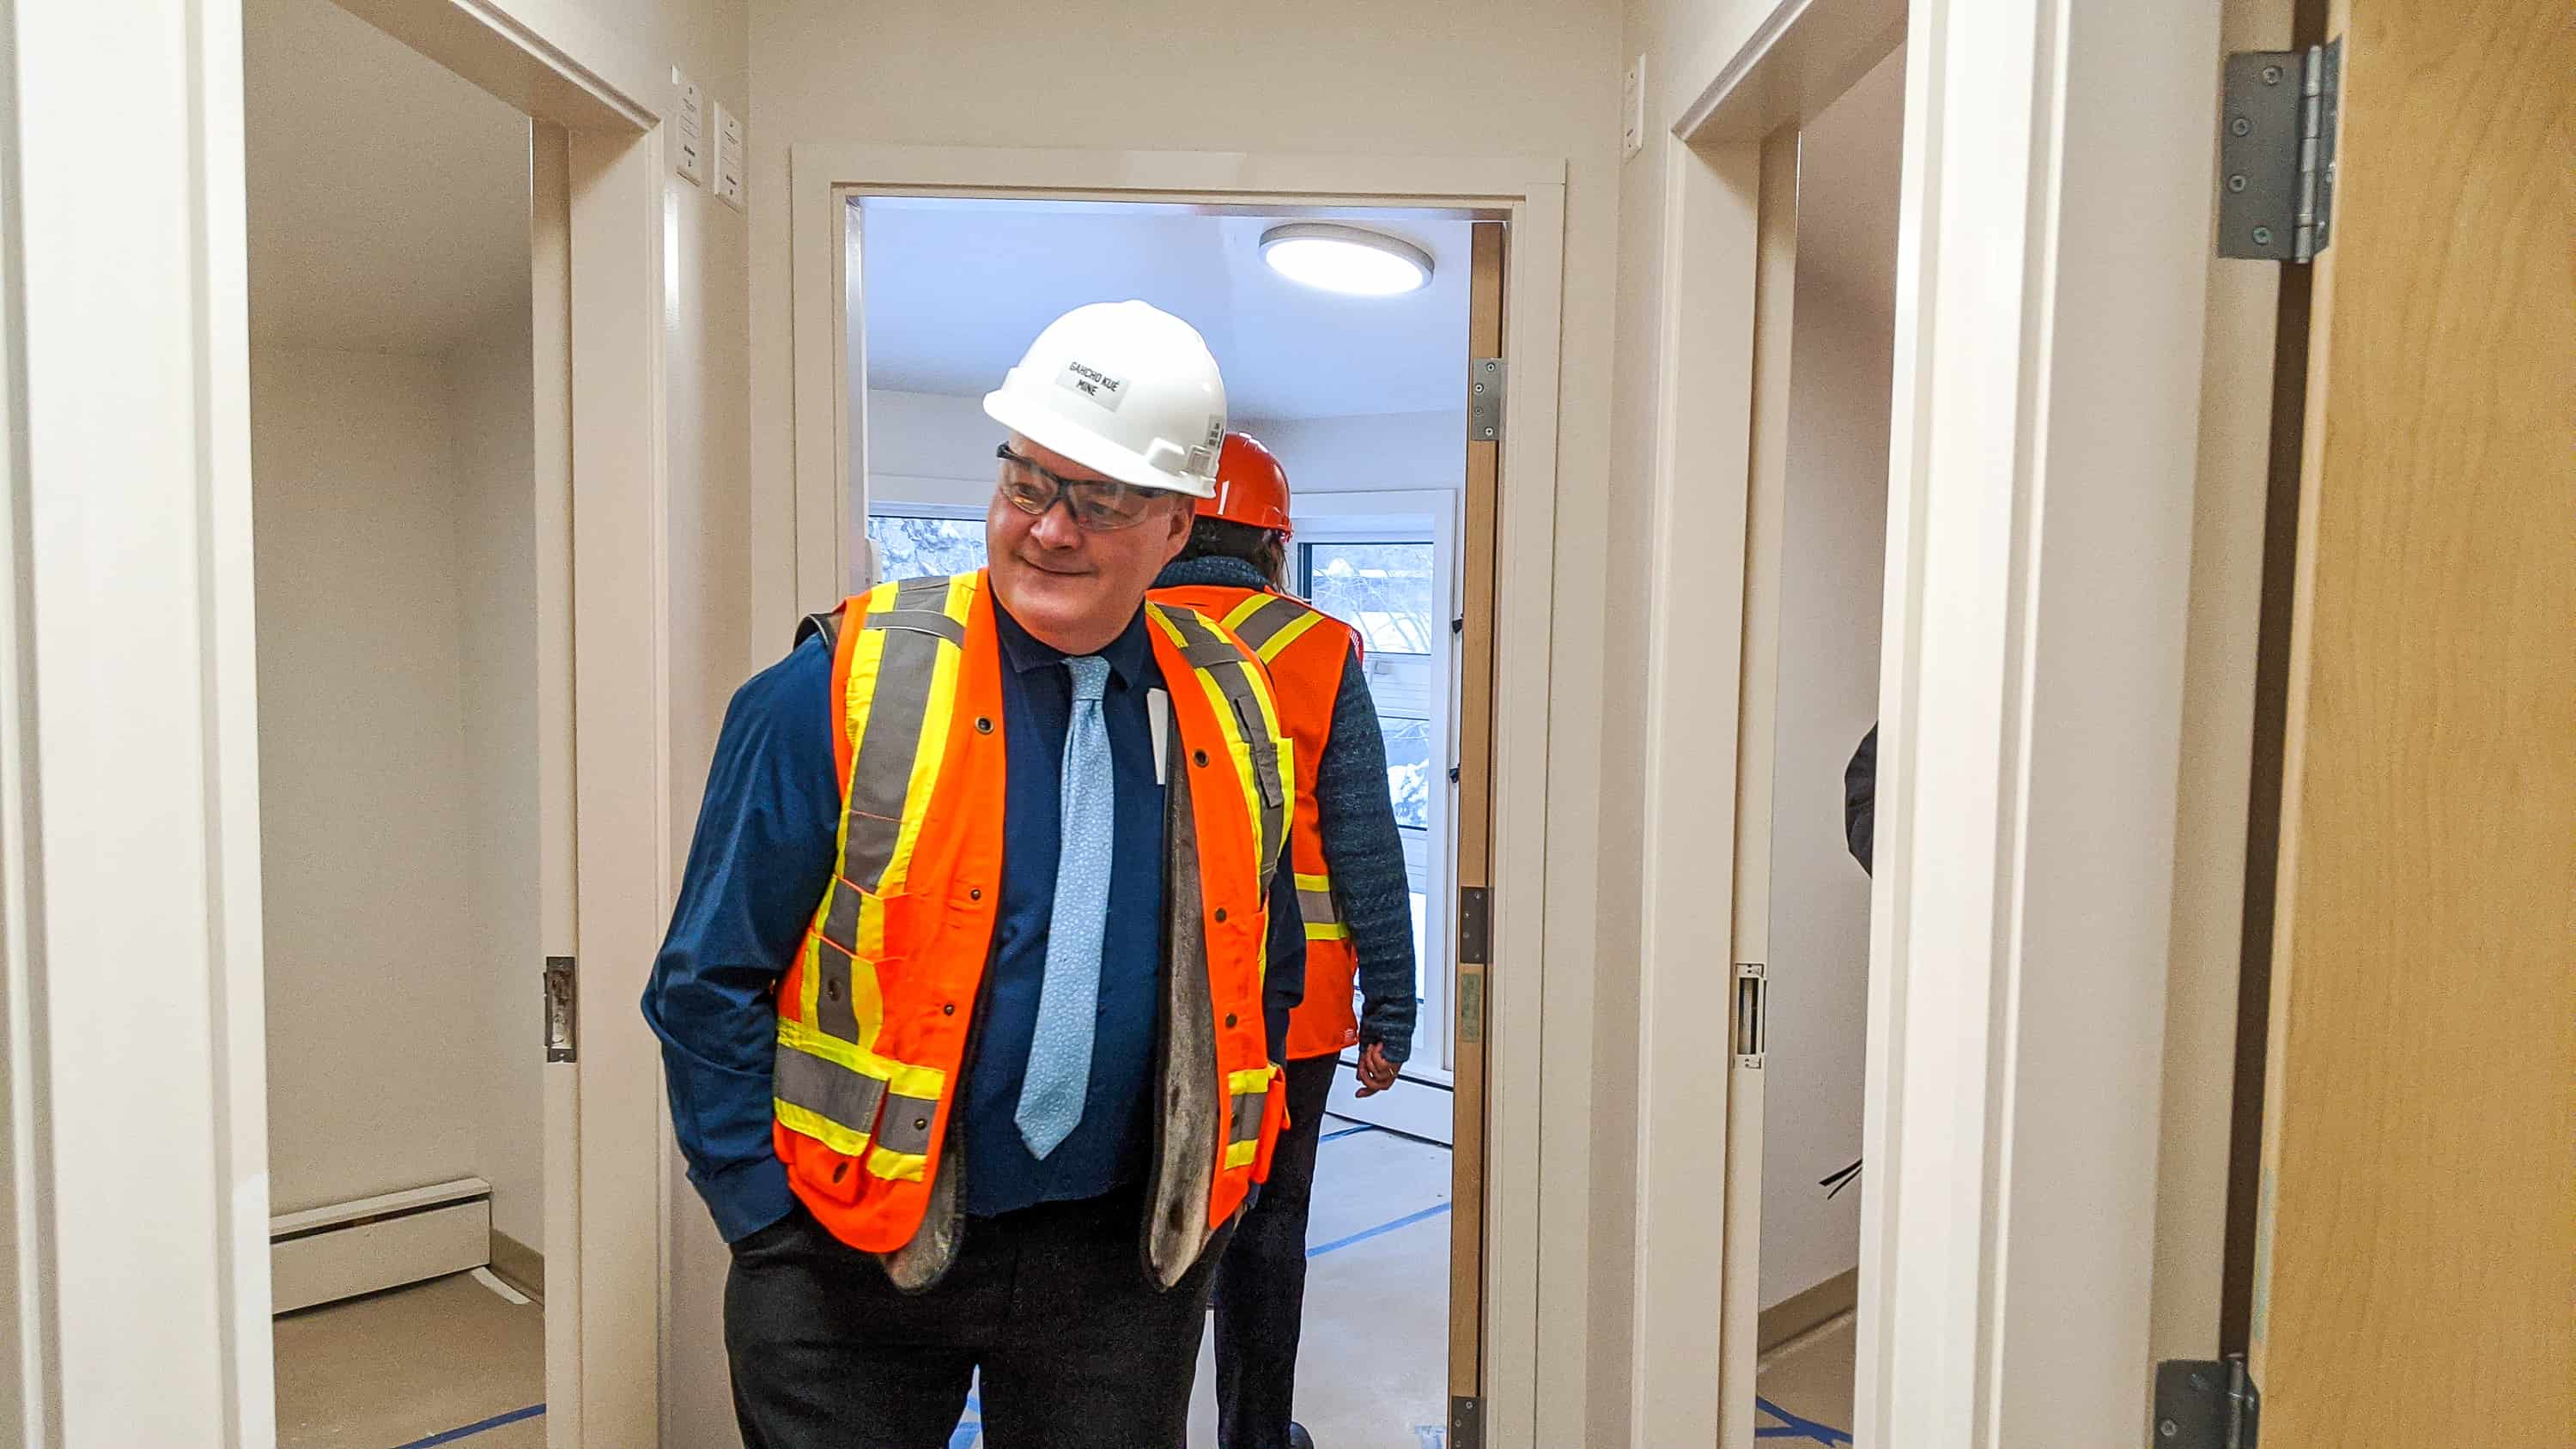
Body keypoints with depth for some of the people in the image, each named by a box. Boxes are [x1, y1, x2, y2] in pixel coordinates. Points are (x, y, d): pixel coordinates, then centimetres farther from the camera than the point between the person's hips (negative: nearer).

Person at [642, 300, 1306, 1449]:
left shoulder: (1231, 717, -1)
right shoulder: (836, 694, -12)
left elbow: (1266, 976, 11)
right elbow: (708, 987, -7)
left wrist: (1205, 1194, 8)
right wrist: (773, 1230, -7)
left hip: (1127, 1258, 3)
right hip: (855, 1264, -2)